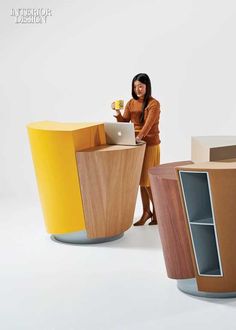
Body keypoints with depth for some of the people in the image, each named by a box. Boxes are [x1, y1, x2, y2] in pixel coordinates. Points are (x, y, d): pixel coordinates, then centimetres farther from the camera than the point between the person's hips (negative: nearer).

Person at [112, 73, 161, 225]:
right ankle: (146, 212, 18)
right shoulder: (131, 103, 7)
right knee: (141, 179, 9)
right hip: (136, 144, 6)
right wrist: (118, 112, -15)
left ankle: (157, 211, 12)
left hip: (150, 144, -6)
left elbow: (149, 123, -23)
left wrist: (139, 136, -38)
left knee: (148, 180, -3)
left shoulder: (154, 104, -11)